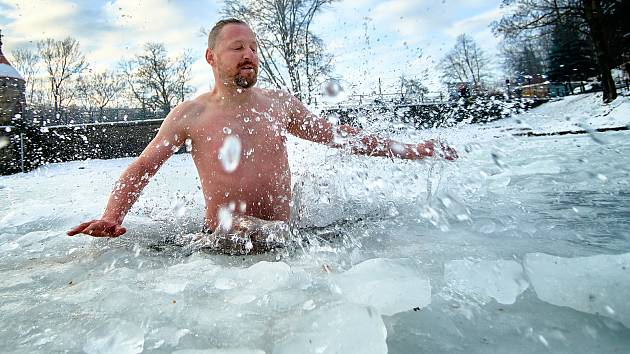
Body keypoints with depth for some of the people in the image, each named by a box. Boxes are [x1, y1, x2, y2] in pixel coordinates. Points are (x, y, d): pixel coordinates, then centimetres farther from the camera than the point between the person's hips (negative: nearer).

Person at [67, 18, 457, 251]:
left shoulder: (281, 102, 6)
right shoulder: (191, 114, -2)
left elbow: (337, 134, 11)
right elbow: (142, 168, 2)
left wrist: (407, 150, 9)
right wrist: (112, 216, -17)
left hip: (285, 235, 2)